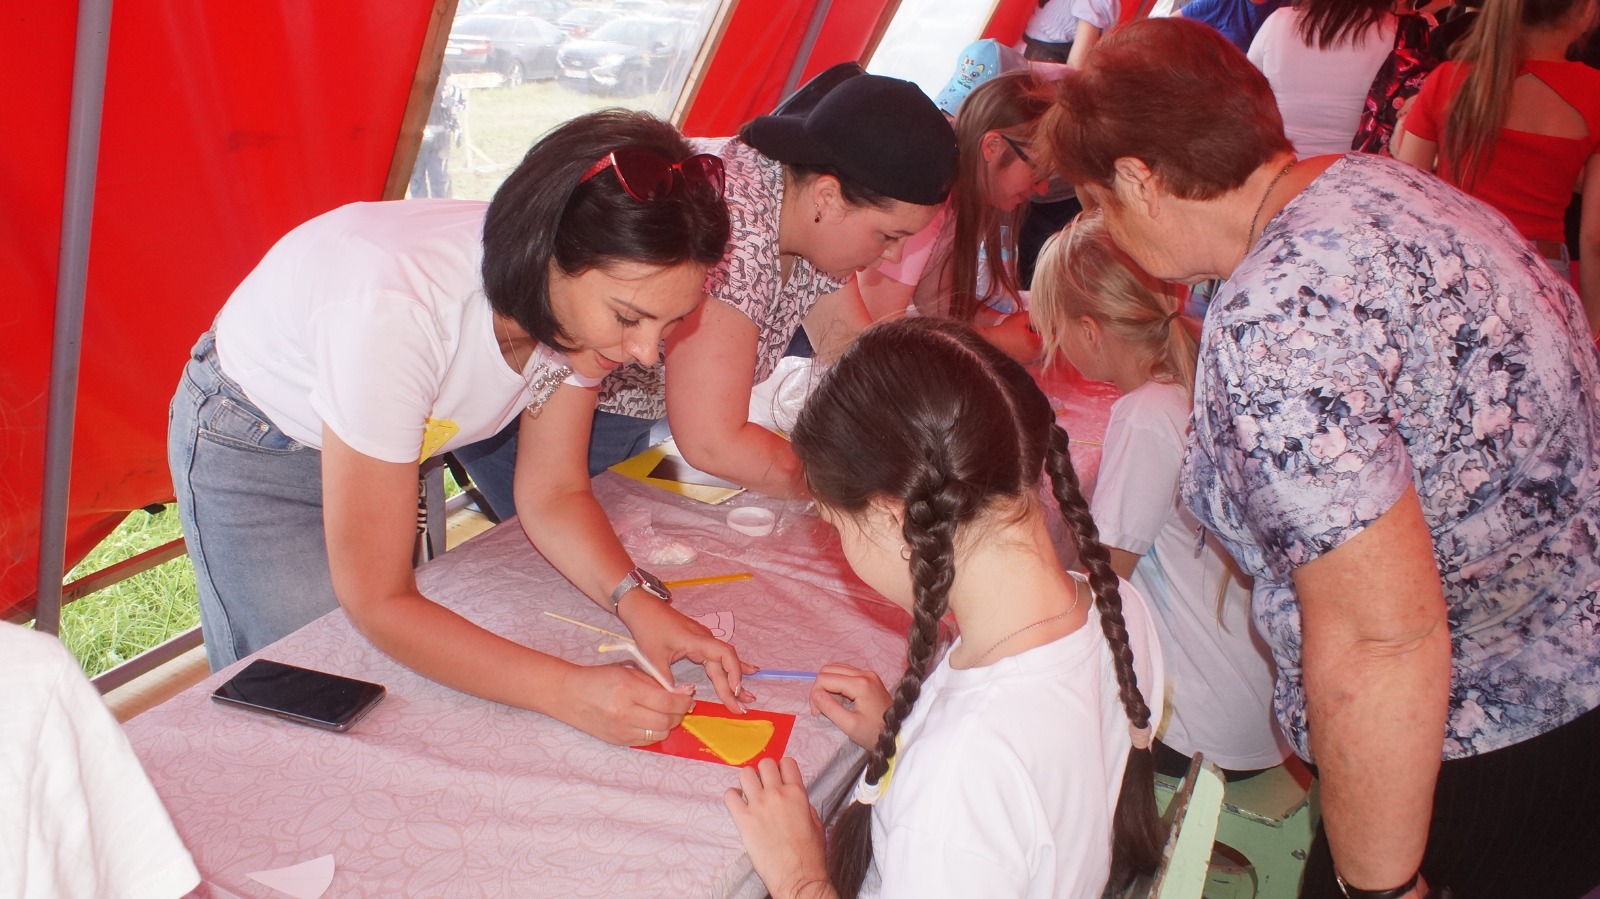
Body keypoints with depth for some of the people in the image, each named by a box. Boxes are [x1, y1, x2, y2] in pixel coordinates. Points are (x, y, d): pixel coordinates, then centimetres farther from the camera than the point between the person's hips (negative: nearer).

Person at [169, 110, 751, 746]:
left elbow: (553, 494, -10)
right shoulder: (398, 308, -42)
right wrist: (567, 692, -43)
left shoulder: (589, 297, -23)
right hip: (252, 448, -5)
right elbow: (378, 602, -35)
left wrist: (637, 600, -28)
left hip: (390, 440, 5)